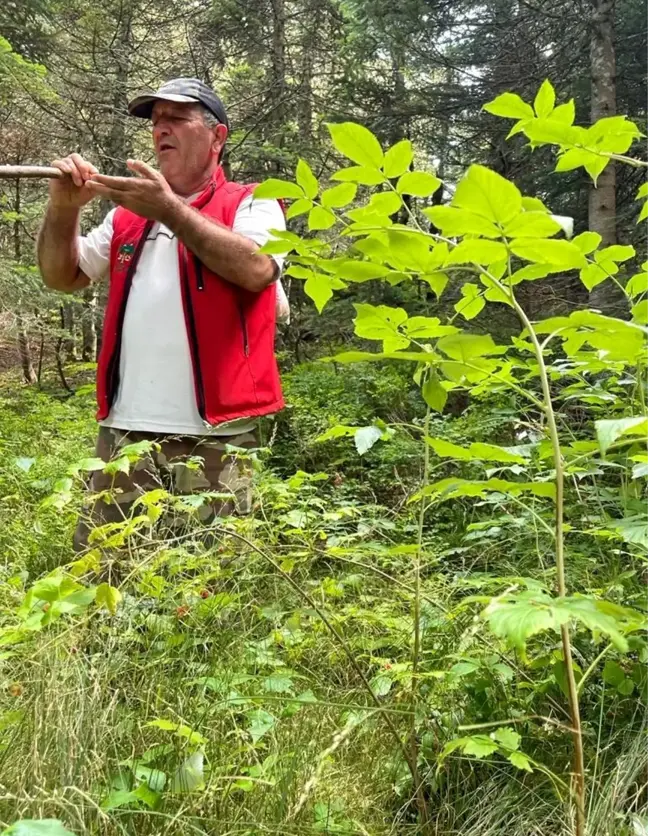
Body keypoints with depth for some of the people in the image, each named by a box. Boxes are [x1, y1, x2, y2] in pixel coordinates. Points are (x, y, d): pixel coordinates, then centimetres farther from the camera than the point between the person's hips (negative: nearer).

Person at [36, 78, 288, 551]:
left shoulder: (251, 204, 4)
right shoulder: (128, 211, 19)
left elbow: (255, 269, -16)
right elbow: (62, 277, 17)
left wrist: (169, 210, -17)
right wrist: (63, 208, 0)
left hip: (214, 435, -4)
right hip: (125, 431, 5)